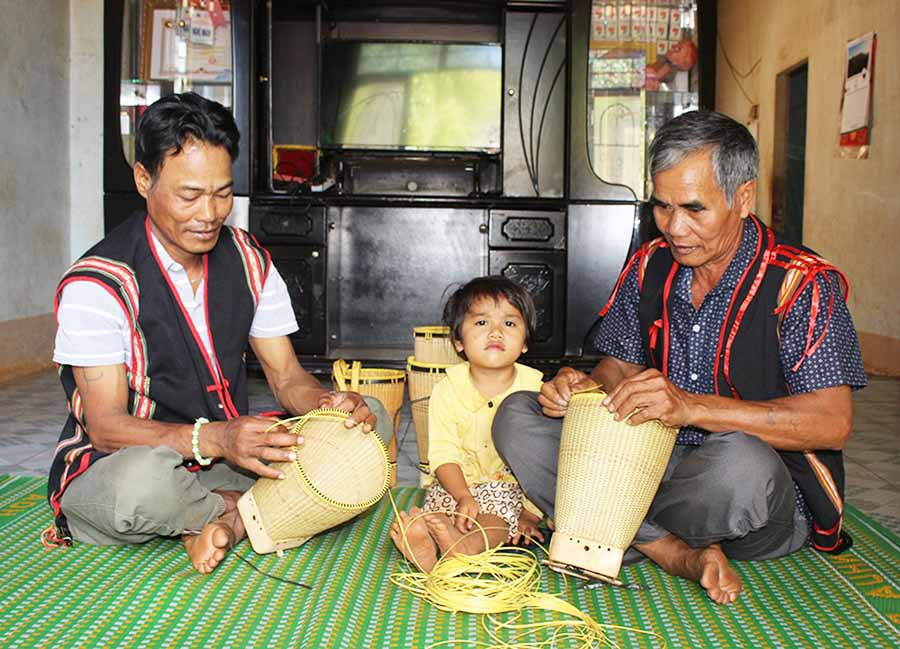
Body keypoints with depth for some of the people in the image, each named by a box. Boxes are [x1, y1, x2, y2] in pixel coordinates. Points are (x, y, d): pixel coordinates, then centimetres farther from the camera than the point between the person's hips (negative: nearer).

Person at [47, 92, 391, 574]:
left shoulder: (250, 262, 1)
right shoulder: (97, 285, -17)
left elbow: (286, 377, 2)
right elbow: (106, 427, -21)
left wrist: (328, 404, -23)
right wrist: (215, 439, -37)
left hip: (225, 458, 5)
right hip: (112, 468, -5)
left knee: (370, 418, -8)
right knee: (145, 479, -42)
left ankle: (229, 520, -20)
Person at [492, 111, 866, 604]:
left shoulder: (802, 282, -11)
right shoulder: (649, 267, 6)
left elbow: (832, 423, -20)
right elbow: (621, 367, 13)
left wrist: (690, 406, -31)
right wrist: (584, 387, -12)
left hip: (775, 503, -5)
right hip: (654, 463, 5)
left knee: (738, 460, -41)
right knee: (517, 417, -10)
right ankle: (684, 557, -21)